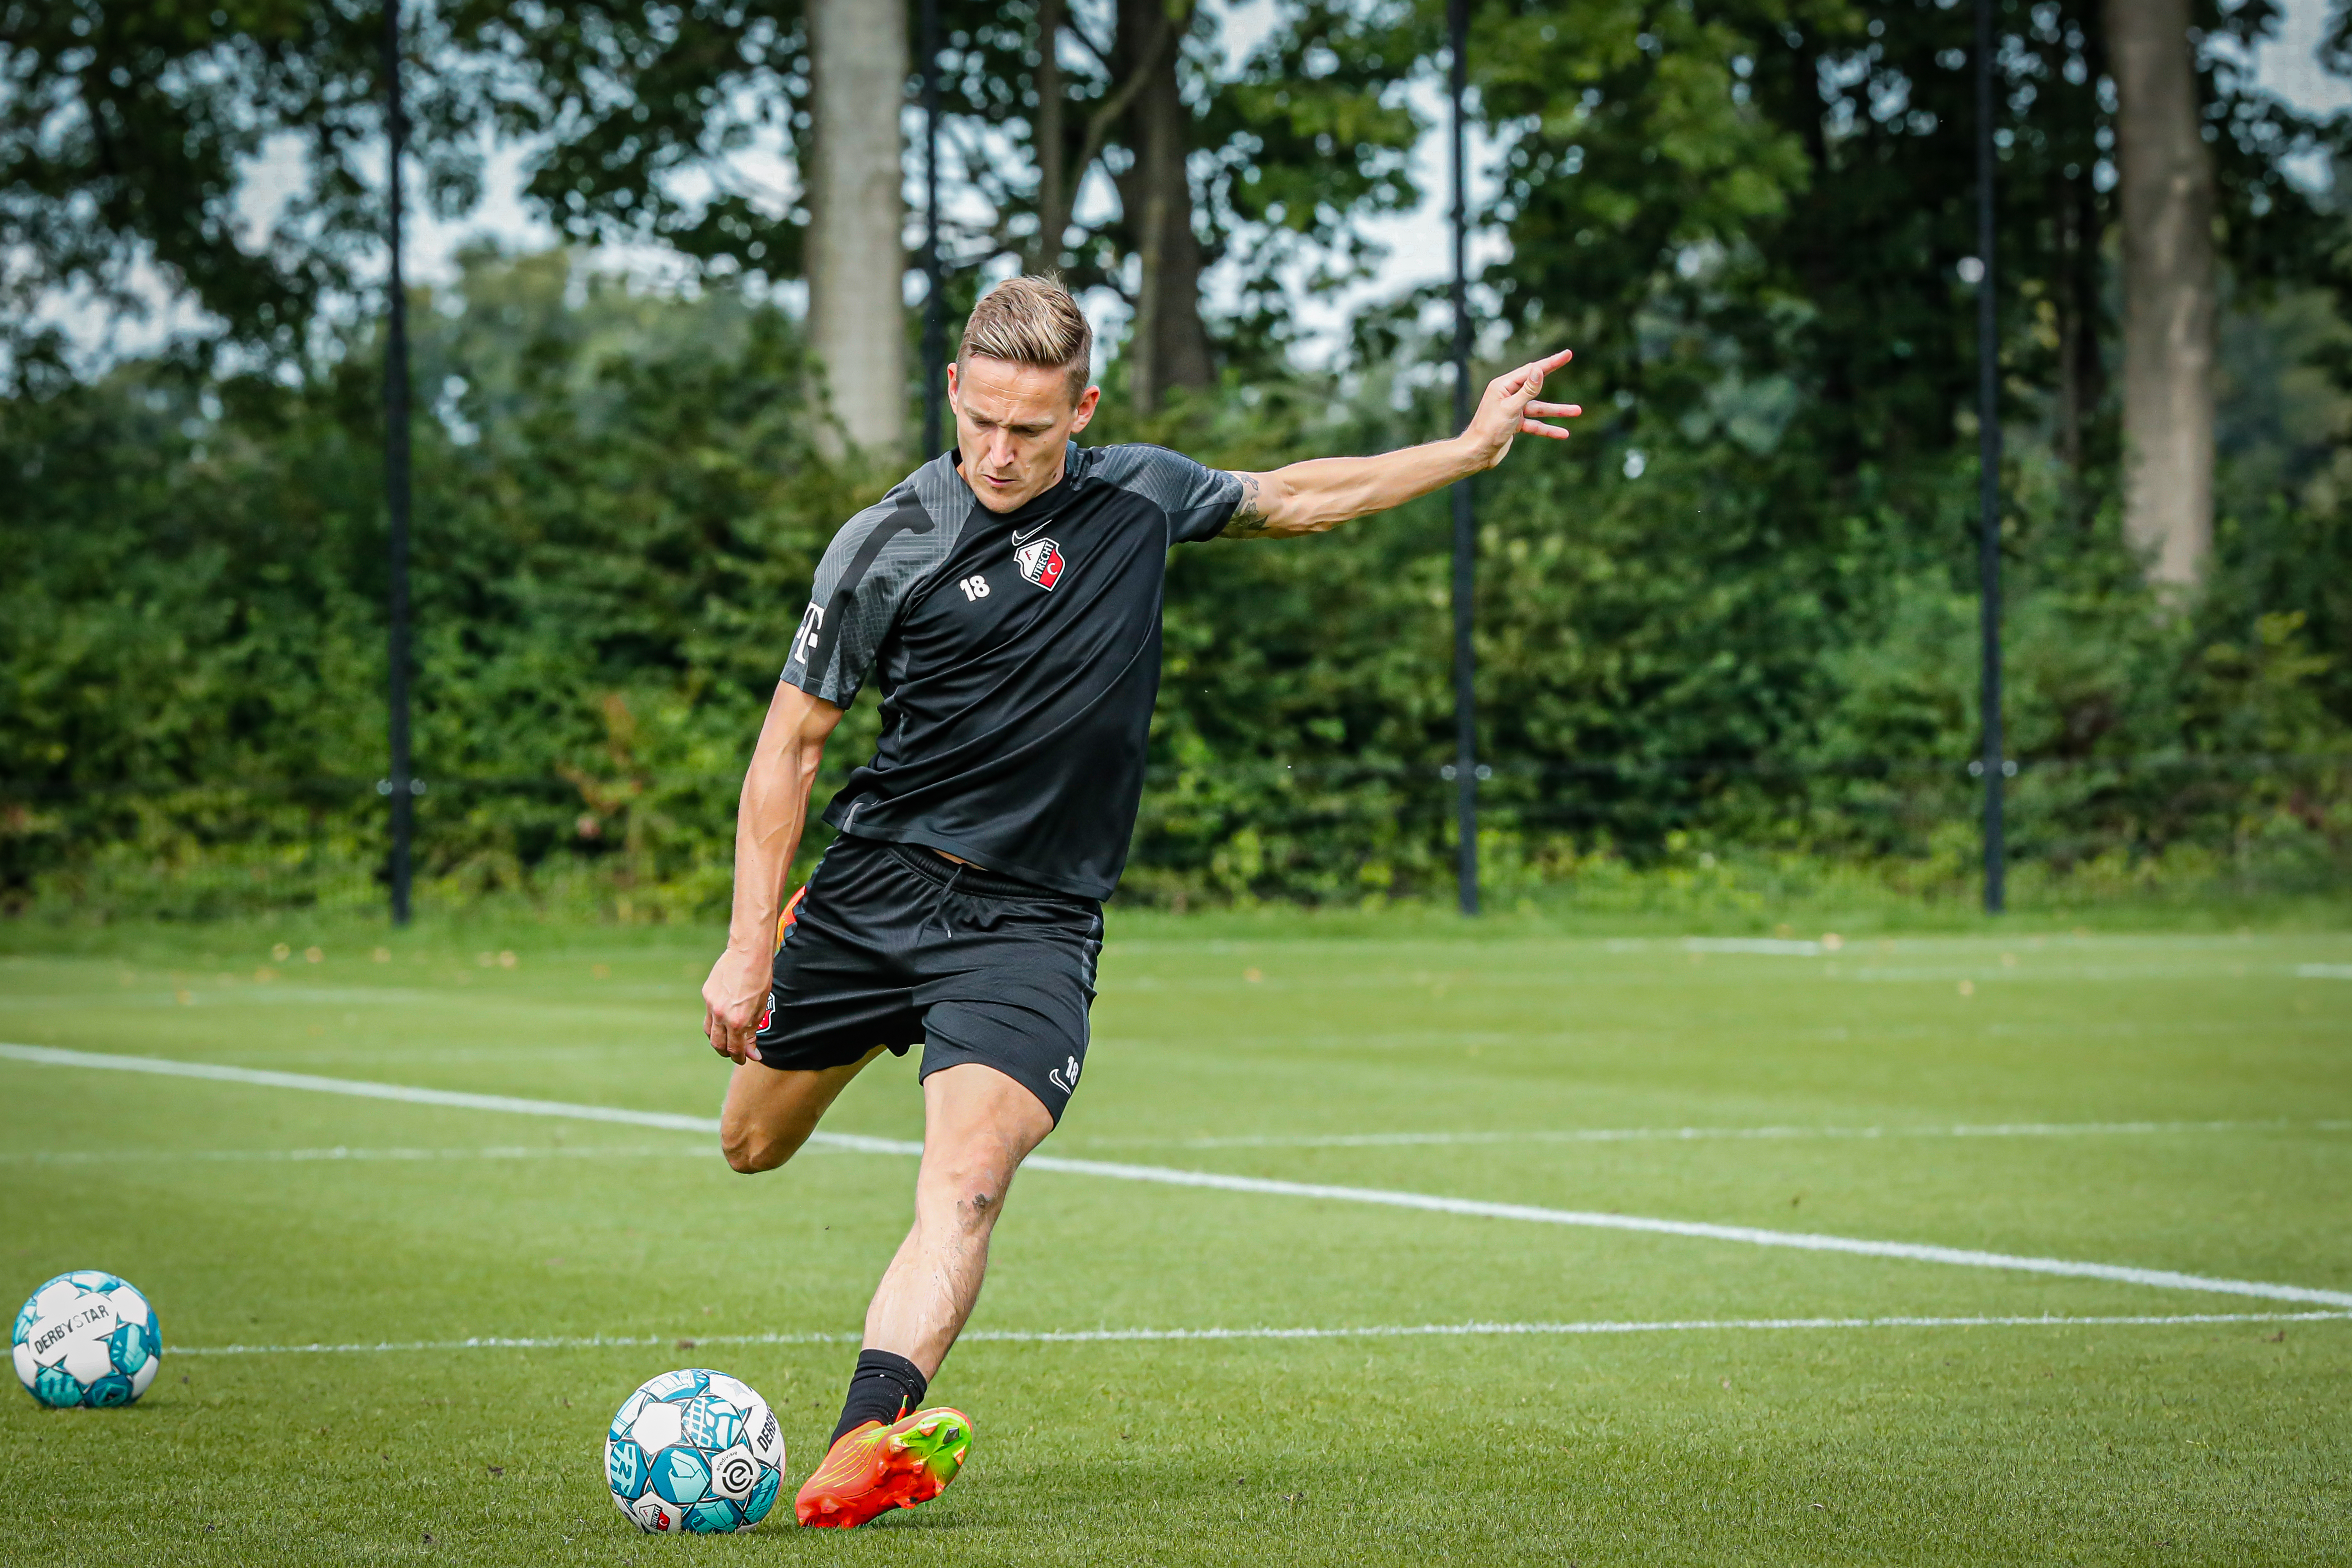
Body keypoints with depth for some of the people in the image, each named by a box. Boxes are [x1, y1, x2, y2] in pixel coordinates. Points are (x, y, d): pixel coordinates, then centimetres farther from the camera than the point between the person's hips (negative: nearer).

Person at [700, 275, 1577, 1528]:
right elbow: (790, 744, -1)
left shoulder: (1140, 497, 2)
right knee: (755, 1142, 16)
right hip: (876, 889, 1)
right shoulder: (887, 546, -7)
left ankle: (867, 1439, -39)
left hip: (1033, 922, 0)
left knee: (966, 1182, -23)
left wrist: (1470, 449, 20)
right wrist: (750, 949, -7)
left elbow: (1286, 500, 23)